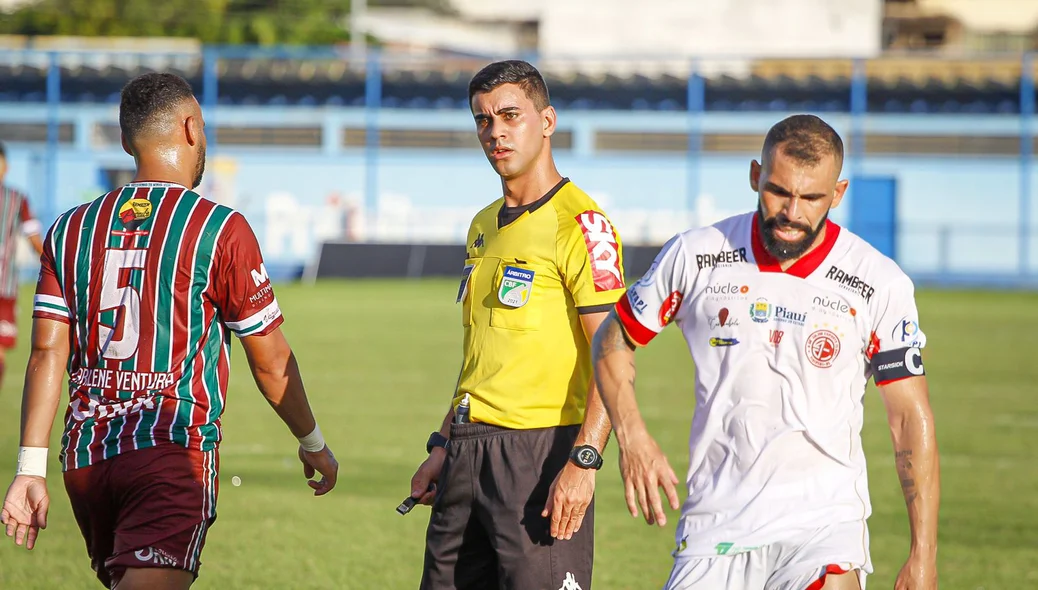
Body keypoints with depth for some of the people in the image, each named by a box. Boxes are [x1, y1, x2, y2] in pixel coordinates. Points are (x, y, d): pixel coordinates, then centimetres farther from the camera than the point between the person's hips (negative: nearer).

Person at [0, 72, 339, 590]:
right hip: (174, 450, -5)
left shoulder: (70, 231, 10)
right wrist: (313, 444, 18)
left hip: (85, 454, 6)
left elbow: (47, 355, 2)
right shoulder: (220, 230, -2)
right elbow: (271, 362, 3)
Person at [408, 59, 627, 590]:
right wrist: (444, 446, 20)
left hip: (541, 448, -8)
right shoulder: (485, 226, 17)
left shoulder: (579, 224, -9)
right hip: (470, 453, 8)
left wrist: (583, 462, -23)